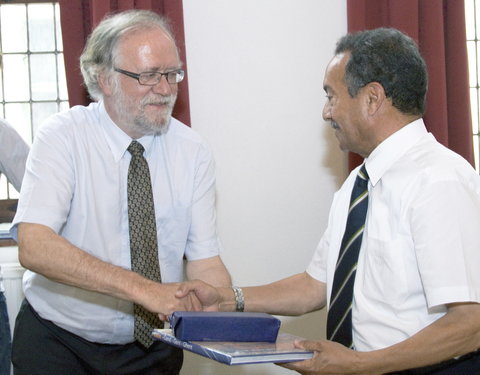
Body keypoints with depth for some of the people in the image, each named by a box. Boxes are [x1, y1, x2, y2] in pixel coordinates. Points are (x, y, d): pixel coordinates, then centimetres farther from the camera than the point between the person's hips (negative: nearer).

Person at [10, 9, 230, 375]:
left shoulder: (192, 151, -5)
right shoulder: (63, 136, -15)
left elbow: (205, 262, -8)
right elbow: (34, 246, -28)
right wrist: (142, 288, -38)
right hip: (58, 343, -3)